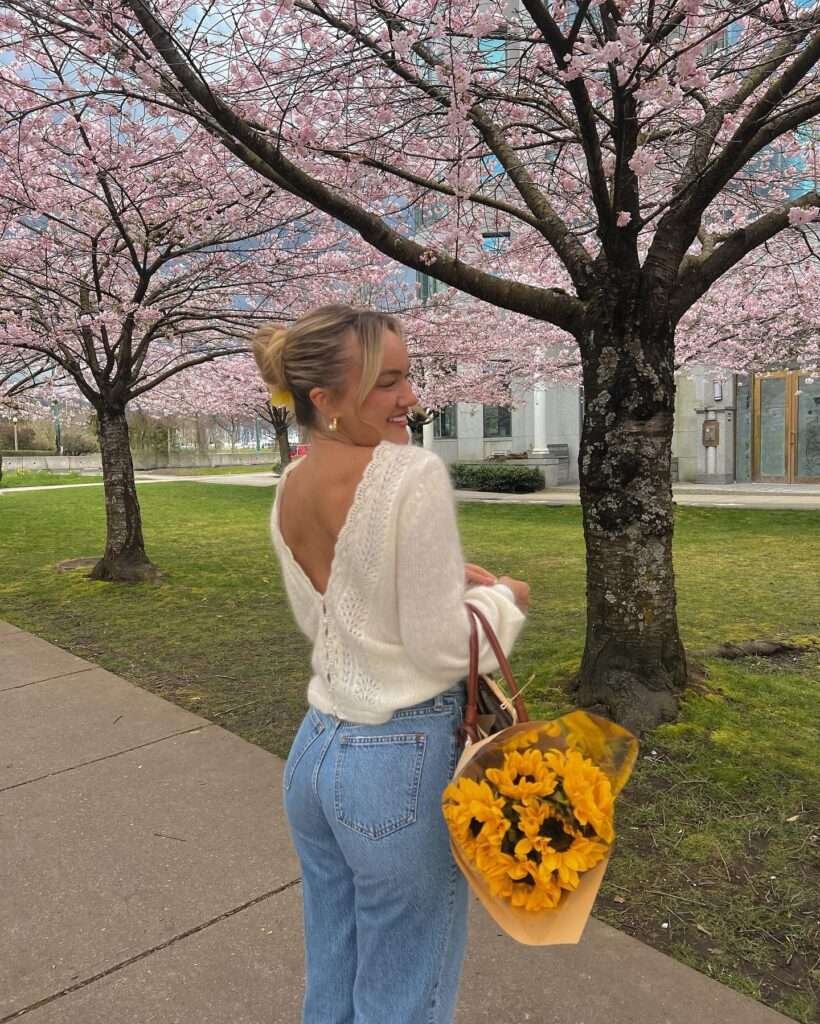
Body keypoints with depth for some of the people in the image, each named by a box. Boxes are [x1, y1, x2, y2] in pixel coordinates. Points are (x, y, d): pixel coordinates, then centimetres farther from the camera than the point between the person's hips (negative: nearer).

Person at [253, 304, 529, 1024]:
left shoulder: (289, 490, 2)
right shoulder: (414, 475, -21)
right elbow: (441, 649, -20)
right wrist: (502, 598, -1)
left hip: (314, 749, 7)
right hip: (404, 759, -7)